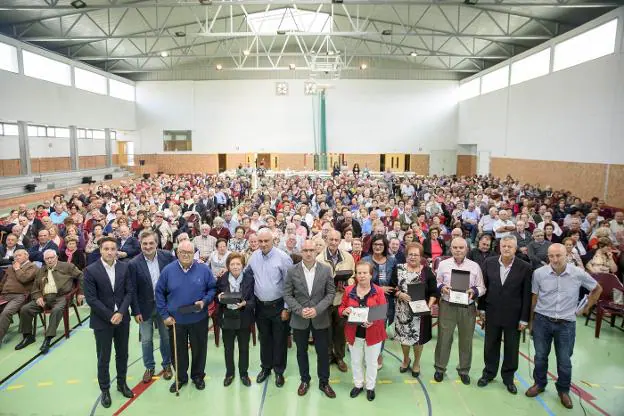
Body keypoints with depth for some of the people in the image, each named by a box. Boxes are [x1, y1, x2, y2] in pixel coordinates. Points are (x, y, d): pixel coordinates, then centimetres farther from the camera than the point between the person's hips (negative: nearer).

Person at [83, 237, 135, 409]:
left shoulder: (124, 267, -2)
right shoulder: (90, 270, -12)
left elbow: (129, 292, -1)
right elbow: (91, 298, -14)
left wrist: (121, 313, -14)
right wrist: (110, 316, -16)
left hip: (122, 318, 3)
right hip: (102, 320, -3)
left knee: (122, 354, 15)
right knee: (103, 358, 9)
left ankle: (122, 383, 34)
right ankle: (105, 390, 26)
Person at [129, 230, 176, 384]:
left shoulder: (167, 256, -11)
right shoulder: (134, 264, -14)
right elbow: (132, 290, -9)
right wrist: (136, 312, -9)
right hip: (145, 307, -1)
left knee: (166, 337, 16)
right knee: (146, 340, 14)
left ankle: (167, 364, 36)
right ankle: (149, 367, 34)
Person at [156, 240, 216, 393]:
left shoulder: (204, 269, -8)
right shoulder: (168, 270, -6)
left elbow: (212, 288, 1)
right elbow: (160, 293, 0)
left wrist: (204, 301, -16)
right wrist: (165, 315, -3)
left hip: (198, 319, 0)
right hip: (175, 320, 1)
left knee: (199, 349, 13)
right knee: (178, 350, 15)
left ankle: (198, 376, 35)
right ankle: (180, 377, 36)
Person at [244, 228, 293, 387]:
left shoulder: (283, 257, -16)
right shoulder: (254, 256, -1)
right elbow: (246, 274, 15)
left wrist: (287, 308, -12)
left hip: (278, 305, -4)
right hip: (260, 305, 4)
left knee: (279, 340, 9)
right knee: (264, 338, 18)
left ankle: (279, 371, 26)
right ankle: (266, 367, 36)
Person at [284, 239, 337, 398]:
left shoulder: (326, 270, -6)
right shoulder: (292, 271, -6)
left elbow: (331, 293, -5)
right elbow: (287, 295, -4)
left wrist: (317, 309, -17)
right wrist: (300, 310, -17)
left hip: (320, 319, 0)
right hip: (299, 319, 1)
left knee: (323, 352, 10)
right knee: (301, 351, 15)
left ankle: (324, 382, 30)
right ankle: (304, 380, 35)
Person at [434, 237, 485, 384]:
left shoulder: (475, 266, 1)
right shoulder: (443, 264, 0)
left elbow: (482, 288, 4)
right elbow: (436, 283, 6)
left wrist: (474, 291, -17)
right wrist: (441, 287, -15)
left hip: (468, 308, 1)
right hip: (447, 306, -1)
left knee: (466, 340, 13)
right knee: (444, 338, 7)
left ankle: (464, 370, 32)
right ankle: (440, 368, 25)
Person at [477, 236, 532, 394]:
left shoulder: (525, 267, -11)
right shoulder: (489, 263, -5)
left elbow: (527, 295, -8)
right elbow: (484, 286, 2)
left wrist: (524, 319, -7)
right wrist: (482, 308, 3)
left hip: (513, 316, -1)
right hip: (492, 313, 2)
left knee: (512, 349, 13)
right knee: (491, 345, 15)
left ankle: (508, 377, 33)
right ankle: (489, 373, 34)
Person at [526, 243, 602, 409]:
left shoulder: (578, 273, -10)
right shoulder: (539, 273, -10)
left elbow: (597, 289, 10)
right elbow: (534, 298, 1)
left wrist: (587, 307, 9)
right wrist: (531, 320, 5)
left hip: (566, 323, 0)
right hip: (542, 321, 0)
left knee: (564, 360, 11)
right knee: (540, 356, 13)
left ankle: (563, 390, 32)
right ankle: (539, 384, 34)